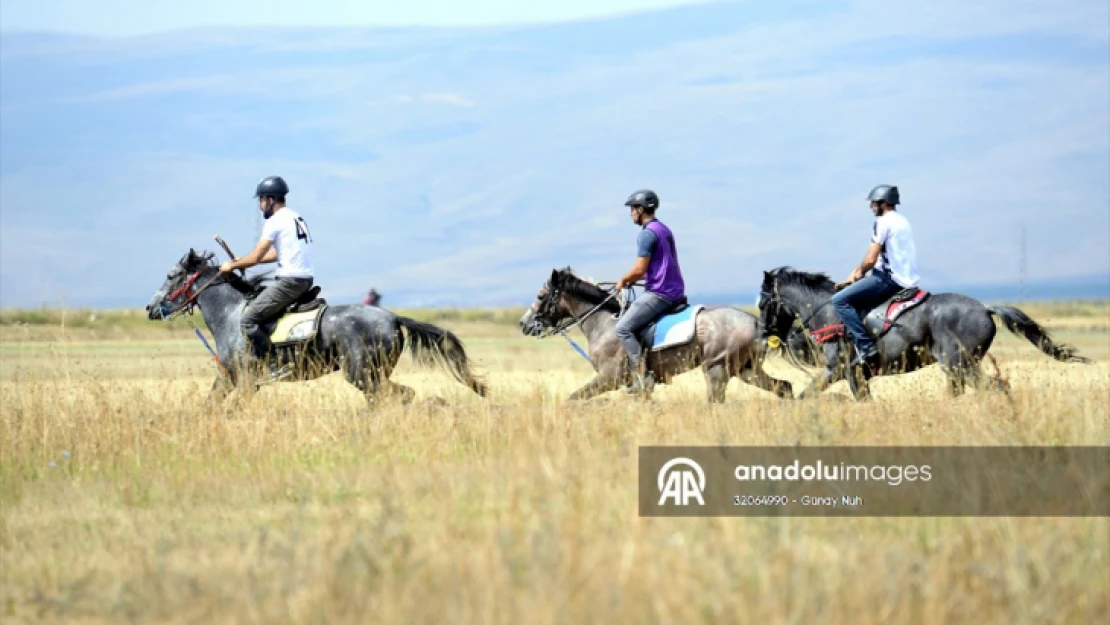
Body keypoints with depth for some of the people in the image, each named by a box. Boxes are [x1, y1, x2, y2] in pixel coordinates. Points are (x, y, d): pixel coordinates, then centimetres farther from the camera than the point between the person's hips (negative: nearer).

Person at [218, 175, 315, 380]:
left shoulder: (275, 221, -10)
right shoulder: (296, 218, 19)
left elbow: (256, 257, -11)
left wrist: (232, 266, 6)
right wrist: (242, 261, 24)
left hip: (289, 281, -10)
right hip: (306, 280, 10)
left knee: (248, 320, -11)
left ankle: (272, 367, -17)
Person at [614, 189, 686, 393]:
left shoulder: (647, 234, -13)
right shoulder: (664, 230, 18)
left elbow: (640, 269, -19)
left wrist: (623, 281, -1)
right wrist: (632, 279, 22)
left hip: (658, 293, -10)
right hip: (675, 290, 10)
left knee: (623, 327, -13)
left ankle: (641, 376, -20)